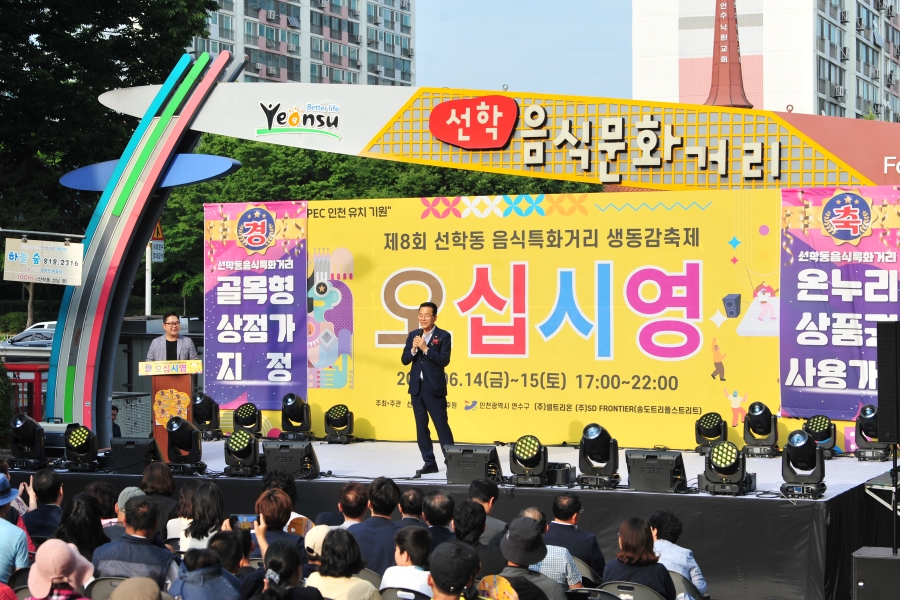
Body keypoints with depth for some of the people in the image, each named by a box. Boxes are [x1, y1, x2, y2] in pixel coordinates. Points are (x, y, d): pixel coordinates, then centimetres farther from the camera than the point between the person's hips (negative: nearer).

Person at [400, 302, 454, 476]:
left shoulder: (443, 336, -5)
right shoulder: (413, 335, 10)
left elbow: (444, 360, -15)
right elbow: (404, 360, 6)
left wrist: (425, 348, -21)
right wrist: (413, 349, -13)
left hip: (434, 388, -5)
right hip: (417, 388, 5)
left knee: (441, 426, -3)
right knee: (421, 427, 8)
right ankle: (429, 463, 14)